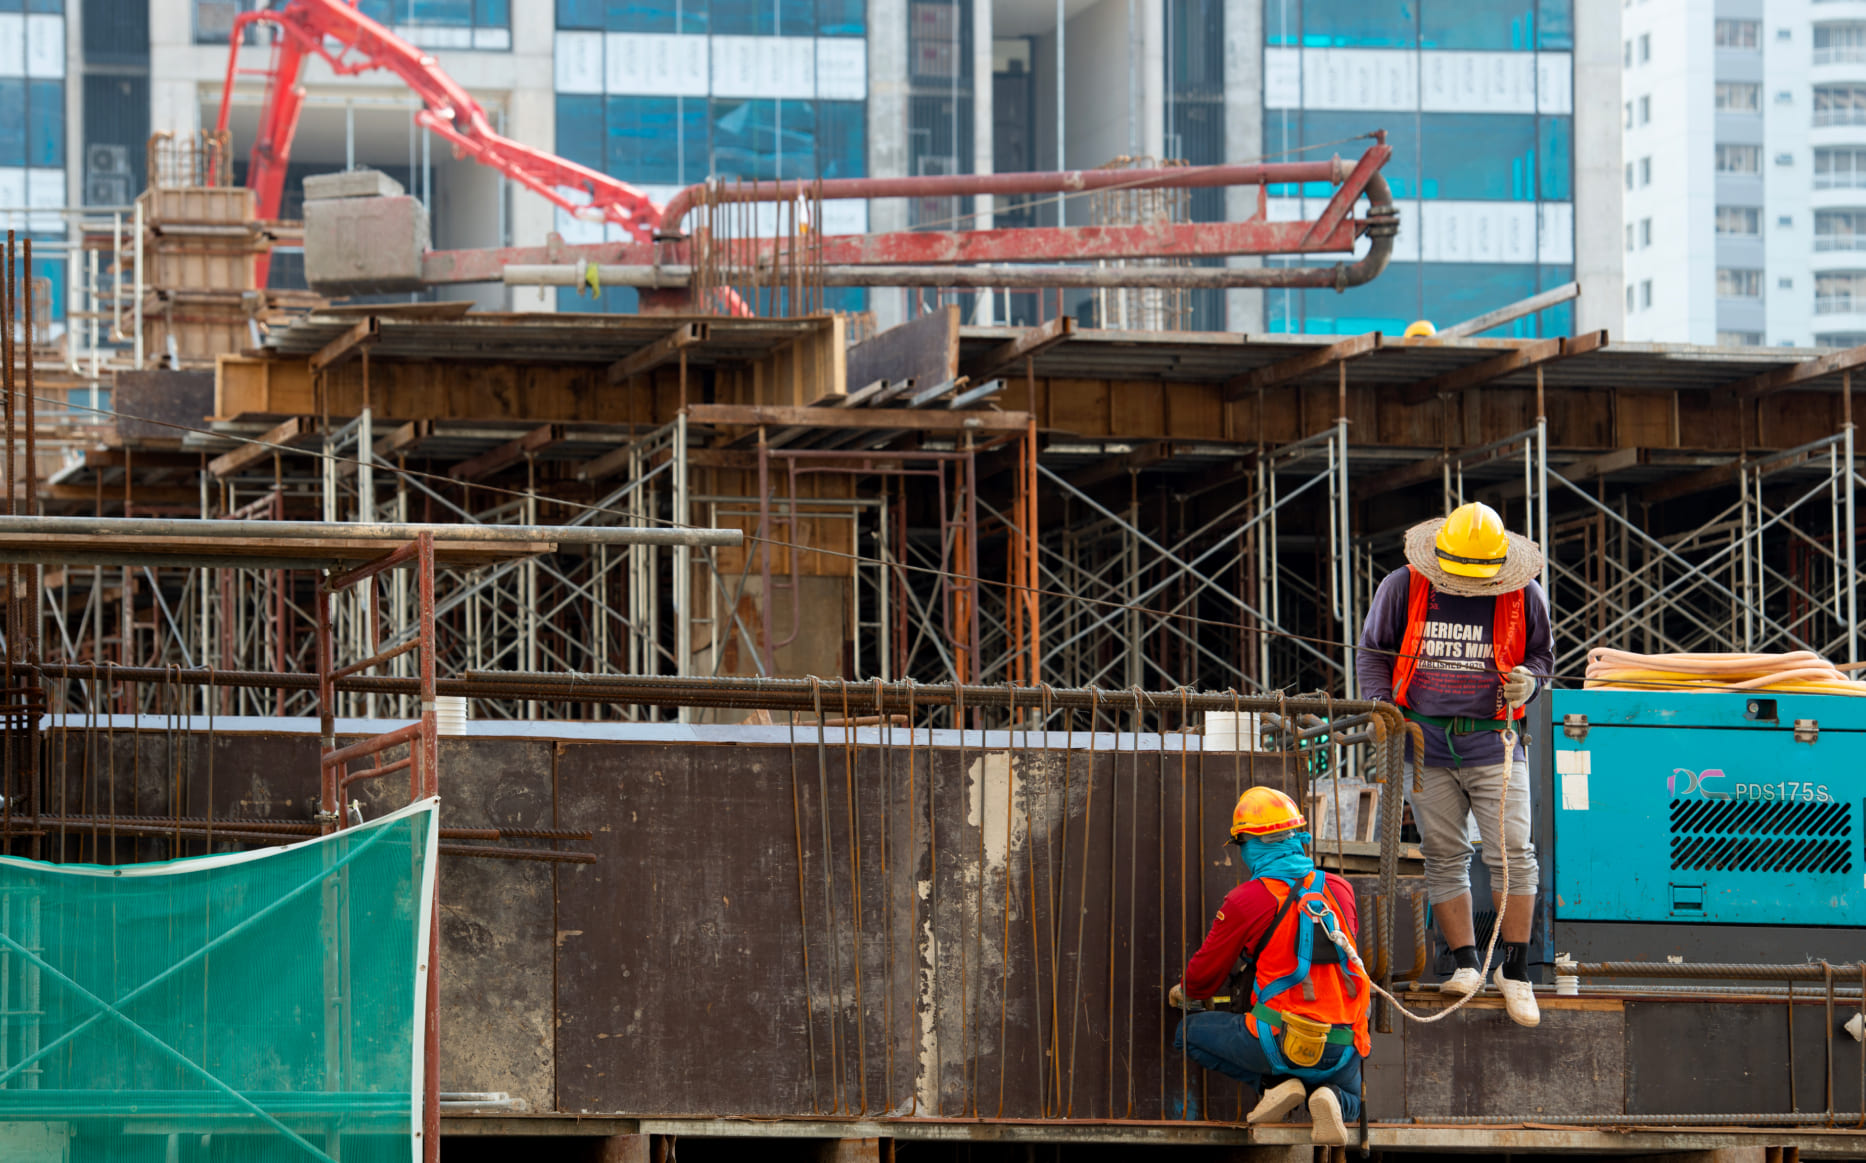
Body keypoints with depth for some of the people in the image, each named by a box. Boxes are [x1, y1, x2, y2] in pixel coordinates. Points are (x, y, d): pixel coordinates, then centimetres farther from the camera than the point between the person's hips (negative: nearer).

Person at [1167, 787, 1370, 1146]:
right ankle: (1327, 1099, -5)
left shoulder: (1247, 901, -8)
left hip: (1282, 1038, -4)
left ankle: (1276, 1083, 0)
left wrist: (1183, 992, 30)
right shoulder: (1339, 891, 5)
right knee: (1348, 1105, 34)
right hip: (1342, 1046, 4)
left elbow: (1204, 977, 4)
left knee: (1189, 1033, 18)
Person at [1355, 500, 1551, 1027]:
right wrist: (1382, 707, -3)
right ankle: (1466, 963, 10)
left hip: (1493, 742, -1)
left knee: (1512, 854, -9)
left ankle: (1515, 971, -2)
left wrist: (1527, 680, -7)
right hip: (1426, 744, 1)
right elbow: (1373, 652, 11)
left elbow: (1541, 653, 16)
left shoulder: (1524, 598, 0)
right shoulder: (1403, 588, 0)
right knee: (1444, 856, 2)